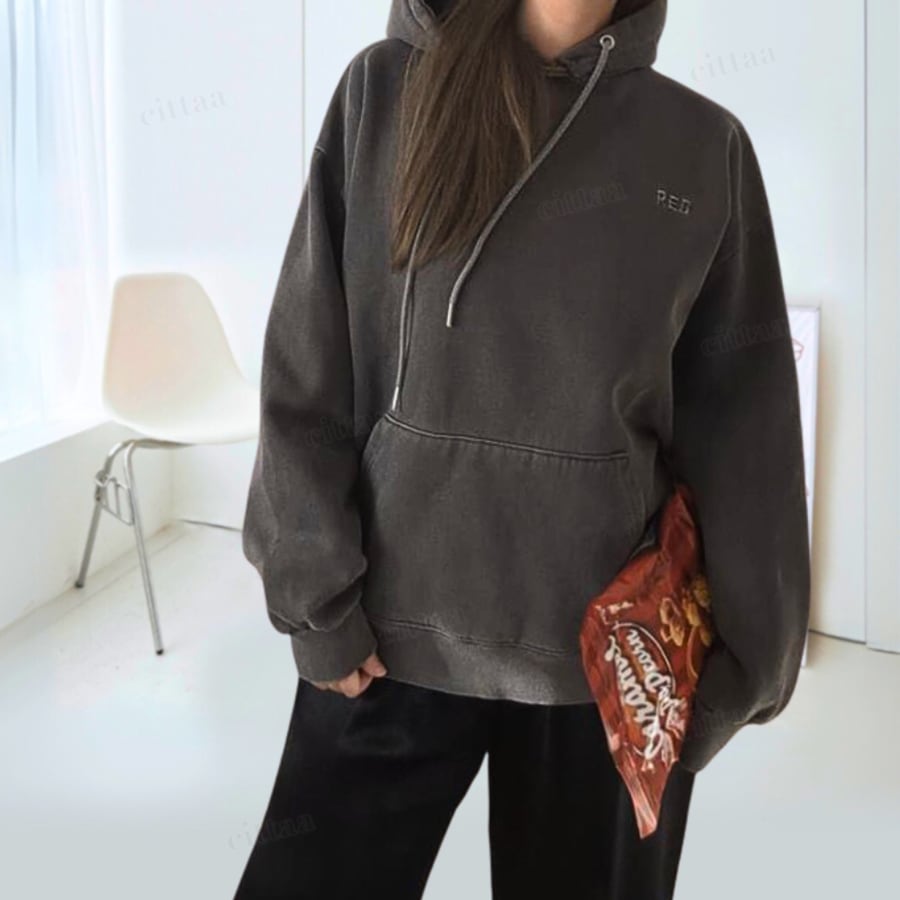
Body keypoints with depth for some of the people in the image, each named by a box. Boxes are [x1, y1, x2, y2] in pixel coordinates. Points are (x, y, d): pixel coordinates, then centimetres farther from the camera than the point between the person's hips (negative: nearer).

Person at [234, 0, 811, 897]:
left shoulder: (705, 147, 1)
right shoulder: (383, 90, 1)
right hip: (393, 624, 0)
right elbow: (305, 369, -1)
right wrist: (319, 600, -5)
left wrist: (732, 665, -1)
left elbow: (741, 430, 1)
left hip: (605, 646, 1)